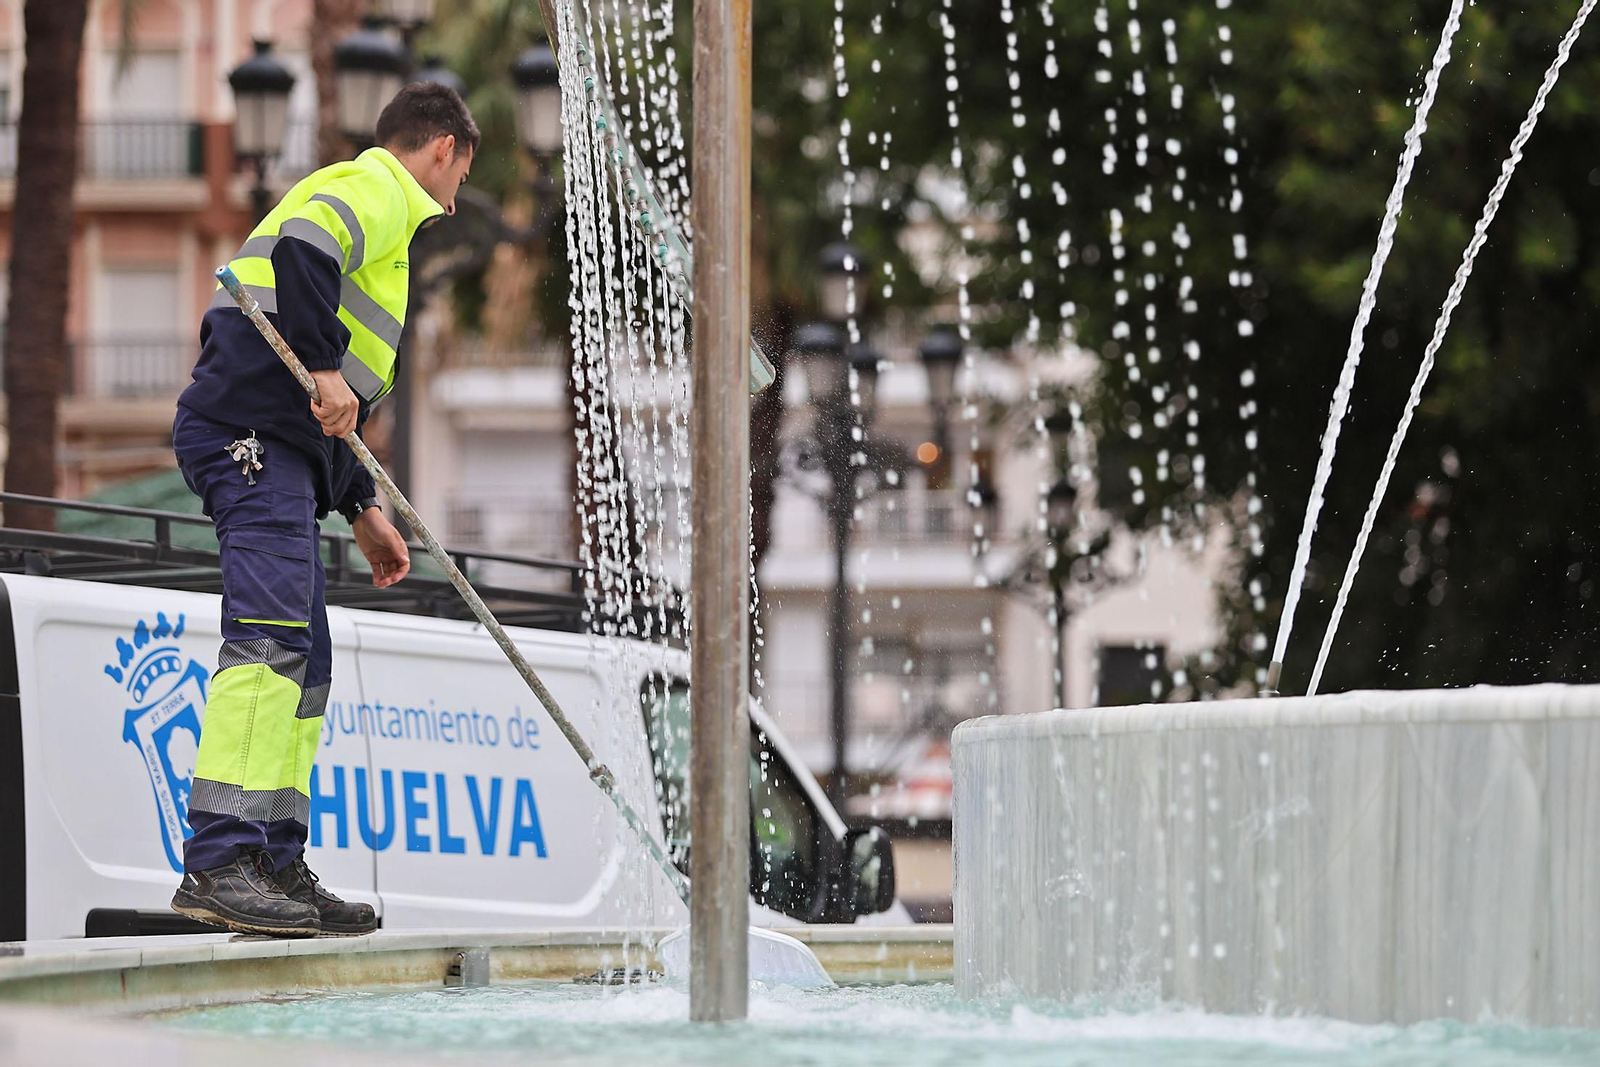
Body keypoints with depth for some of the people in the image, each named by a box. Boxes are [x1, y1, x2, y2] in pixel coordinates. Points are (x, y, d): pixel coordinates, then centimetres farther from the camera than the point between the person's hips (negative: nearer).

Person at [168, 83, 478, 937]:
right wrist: (324, 365, -24)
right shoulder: (374, 189, 2)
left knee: (304, 663, 12)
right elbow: (302, 250, -23)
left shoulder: (377, 205, 33)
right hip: (254, 429, -11)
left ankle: (277, 866, 13)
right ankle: (219, 861, -31)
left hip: (281, 448, 11)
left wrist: (360, 509, 30)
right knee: (270, 636, -21)